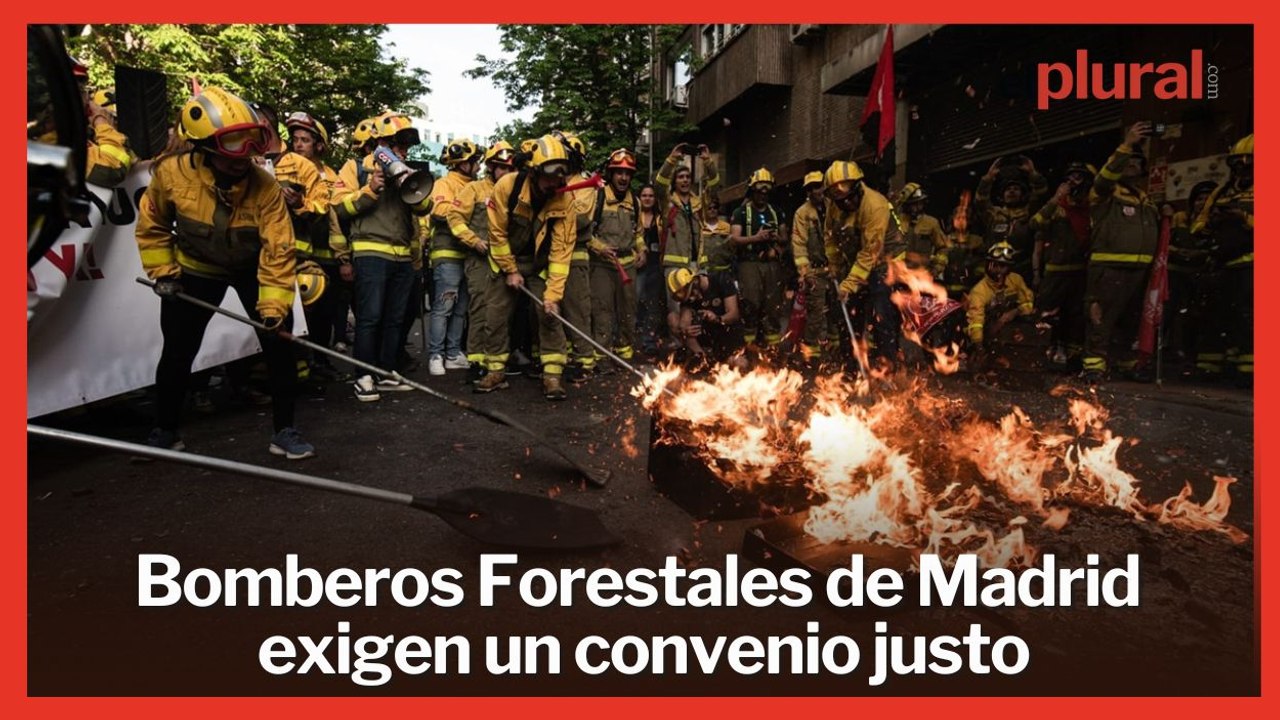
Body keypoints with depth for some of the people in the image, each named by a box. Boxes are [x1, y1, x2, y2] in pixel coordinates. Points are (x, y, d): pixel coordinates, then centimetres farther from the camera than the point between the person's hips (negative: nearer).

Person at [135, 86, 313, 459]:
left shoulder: (265, 187, -27)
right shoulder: (172, 173, -22)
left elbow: (278, 249, -27)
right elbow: (152, 224, -3)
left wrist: (273, 305, -31)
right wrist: (163, 271, -6)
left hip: (252, 268, -1)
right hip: (195, 269, 1)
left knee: (279, 342, -9)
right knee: (177, 352, 4)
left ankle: (284, 431, 4)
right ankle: (164, 431, 26)